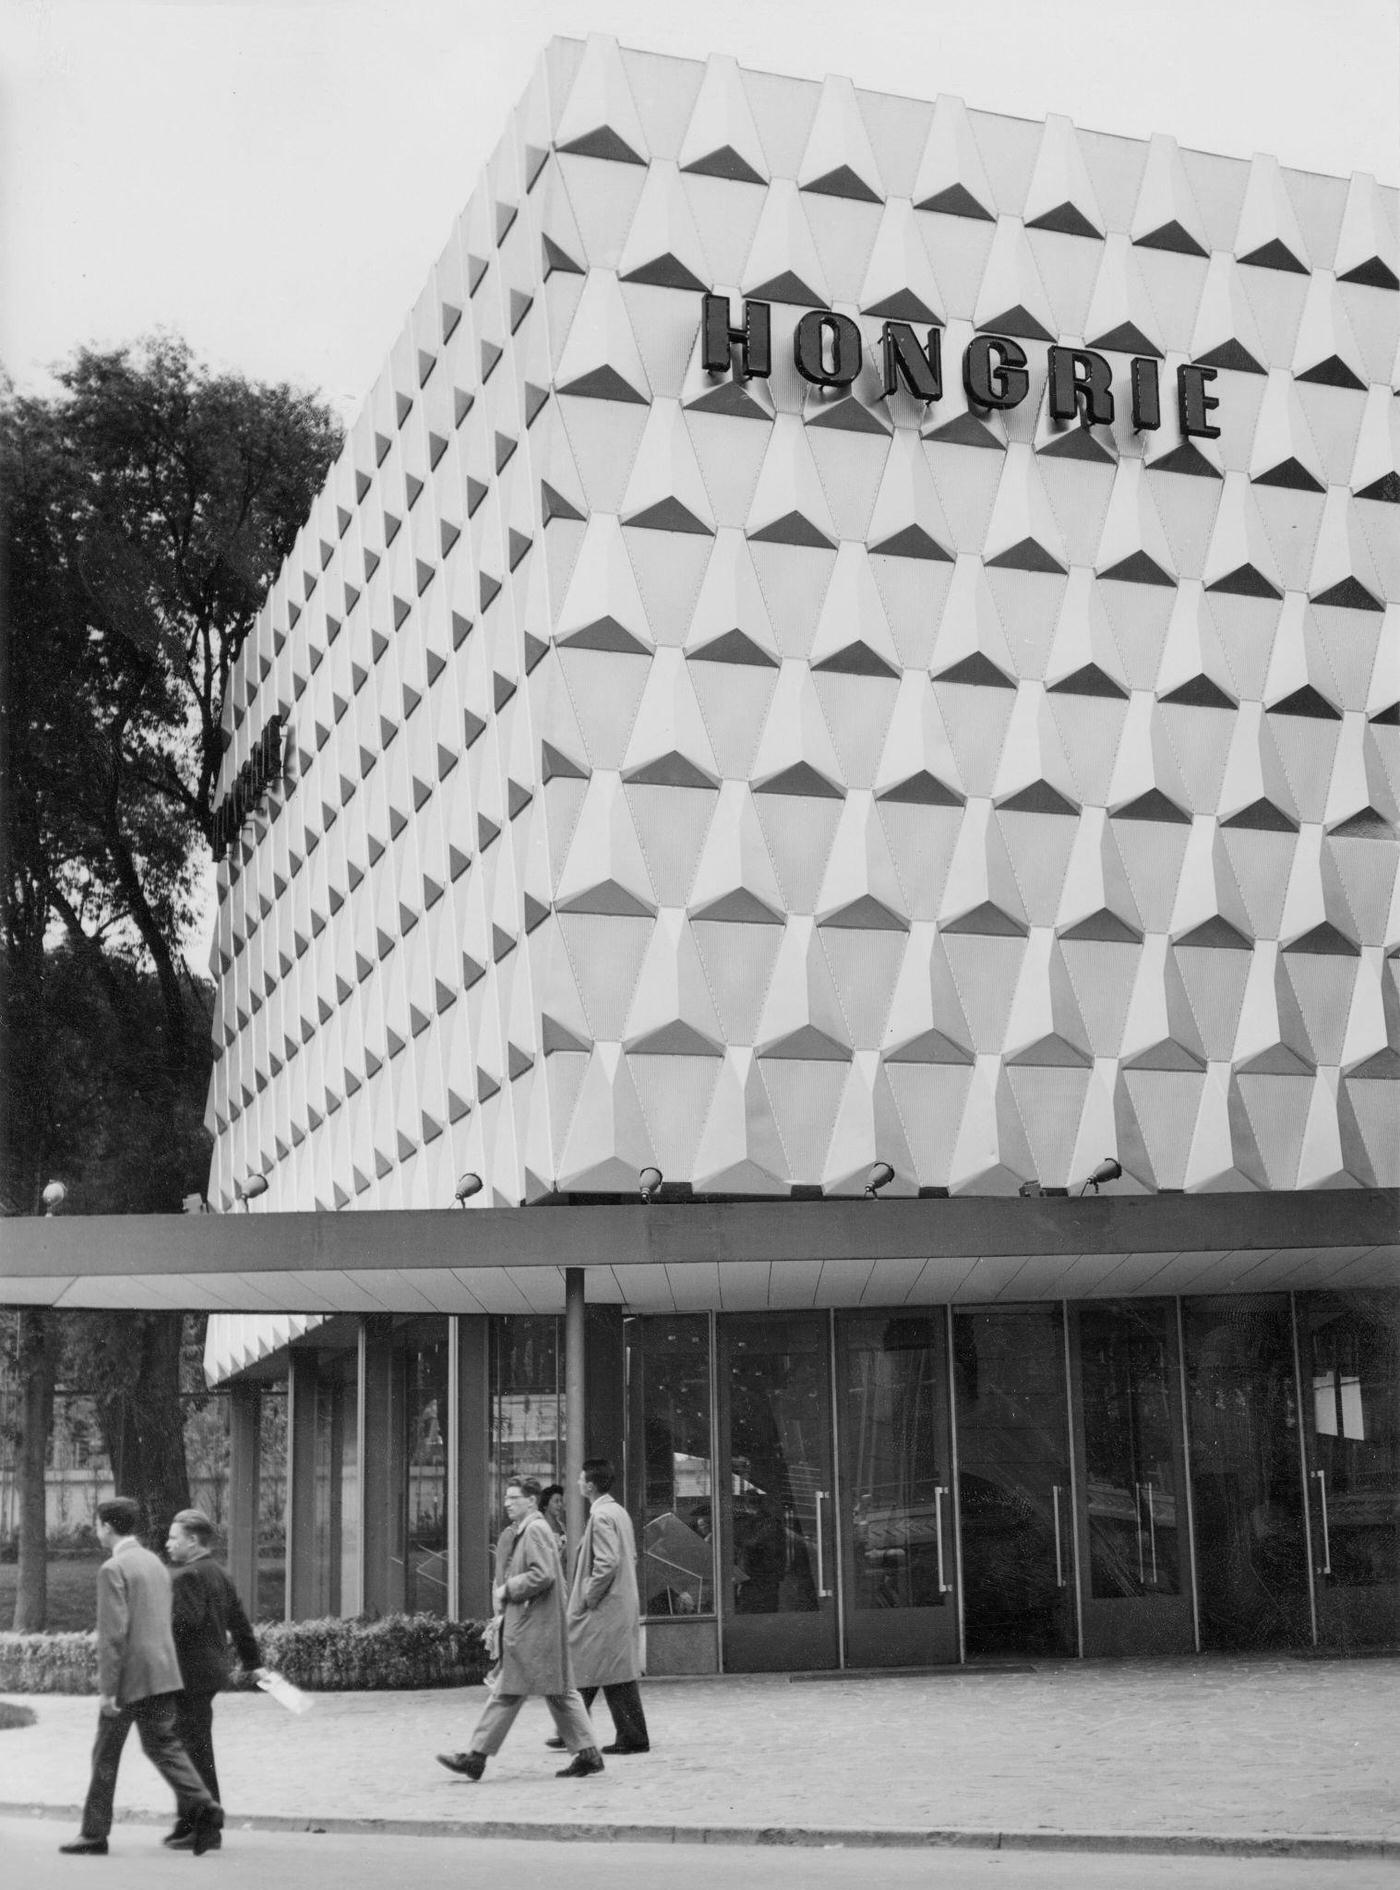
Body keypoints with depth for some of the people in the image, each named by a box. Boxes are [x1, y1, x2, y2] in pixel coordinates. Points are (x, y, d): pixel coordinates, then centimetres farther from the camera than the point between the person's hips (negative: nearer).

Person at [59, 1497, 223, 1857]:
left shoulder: (113, 1569, -12)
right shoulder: (155, 1563, 14)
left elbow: (113, 1633, -18)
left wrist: (106, 1689, -17)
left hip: (129, 1678, -7)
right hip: (162, 1674, 7)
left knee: (106, 1756, 6)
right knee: (163, 1745, 8)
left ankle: (94, 1834, 15)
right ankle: (203, 1807, -11)